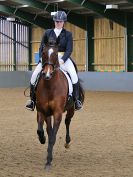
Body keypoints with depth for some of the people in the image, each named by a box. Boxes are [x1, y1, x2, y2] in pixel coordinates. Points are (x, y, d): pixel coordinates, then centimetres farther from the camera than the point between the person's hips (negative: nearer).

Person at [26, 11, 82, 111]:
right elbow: (42, 47, 11)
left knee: (73, 74, -29)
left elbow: (69, 50, -4)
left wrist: (62, 60, -20)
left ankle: (76, 99, -15)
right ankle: (32, 99, -1)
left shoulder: (68, 34, 3)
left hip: (63, 58, -2)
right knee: (35, 74, -16)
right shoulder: (48, 33, 9)